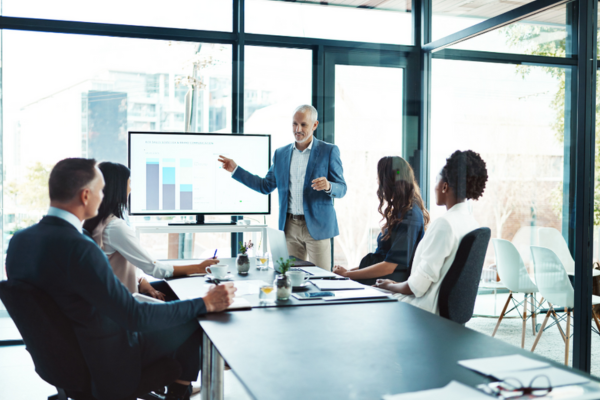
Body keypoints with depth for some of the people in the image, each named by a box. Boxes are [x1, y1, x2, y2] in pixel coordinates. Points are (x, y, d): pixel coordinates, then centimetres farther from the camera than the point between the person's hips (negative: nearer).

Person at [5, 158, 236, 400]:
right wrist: (206, 304, -21)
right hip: (103, 367, -8)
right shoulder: (79, 248, -33)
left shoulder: (18, 240, -6)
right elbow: (135, 317, -29)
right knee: (193, 324, 7)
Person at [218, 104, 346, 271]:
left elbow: (341, 189, -2)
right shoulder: (281, 153, 11)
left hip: (317, 226, -4)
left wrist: (328, 186, -25)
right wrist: (235, 169, 11)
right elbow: (266, 186, 15)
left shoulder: (329, 151, -1)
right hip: (290, 227, 4)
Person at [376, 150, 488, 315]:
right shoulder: (472, 222, 6)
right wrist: (398, 284, 16)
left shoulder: (444, 224, -21)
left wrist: (390, 286, -1)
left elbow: (420, 284, -20)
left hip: (431, 307, -9)